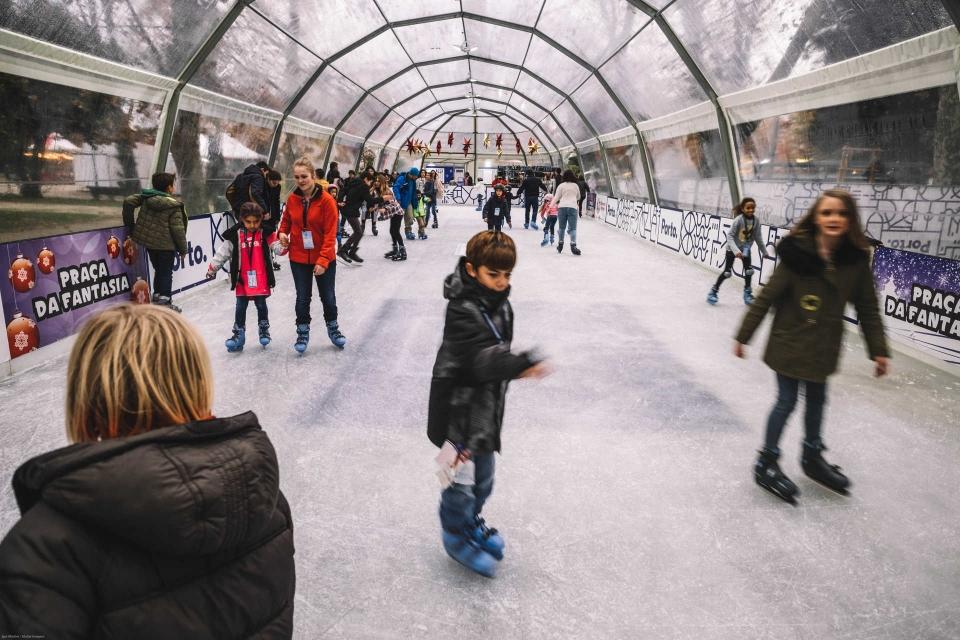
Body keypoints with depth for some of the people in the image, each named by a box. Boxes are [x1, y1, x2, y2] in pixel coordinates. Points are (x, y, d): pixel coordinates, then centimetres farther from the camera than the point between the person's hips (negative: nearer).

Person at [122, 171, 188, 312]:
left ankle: (157, 296, 28)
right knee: (166, 273, 6)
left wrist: (129, 224, 5)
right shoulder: (174, 206, -14)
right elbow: (178, 229, -15)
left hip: (149, 241, 6)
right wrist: (183, 249, -6)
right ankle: (165, 301, 5)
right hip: (166, 244, -6)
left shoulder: (146, 197, 1)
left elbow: (128, 201, -5)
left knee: (158, 270, 22)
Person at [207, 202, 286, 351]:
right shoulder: (235, 234, -3)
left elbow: (277, 247, -10)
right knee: (241, 307, 6)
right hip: (243, 279, 1)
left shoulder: (266, 233, -5)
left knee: (261, 305, 11)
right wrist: (212, 268, 8)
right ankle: (238, 335, 16)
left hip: (261, 279, -1)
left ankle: (264, 330, 30)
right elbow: (223, 252, 4)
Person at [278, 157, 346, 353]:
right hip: (298, 258, 2)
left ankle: (333, 329, 34)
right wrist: (282, 232, -5)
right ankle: (303, 333, 28)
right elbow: (286, 219, 16)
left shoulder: (326, 200, -15)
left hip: (324, 259, -2)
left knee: (328, 297, 11)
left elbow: (330, 233, -17)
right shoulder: (292, 198, -3)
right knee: (303, 298, 10)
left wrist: (323, 260, -23)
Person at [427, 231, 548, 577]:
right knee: (461, 477, 5)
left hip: (486, 404, 8)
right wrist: (522, 364, -47)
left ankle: (472, 521, 45)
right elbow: (482, 359, -34)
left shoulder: (501, 305, 4)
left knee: (483, 475, 22)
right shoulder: (463, 309, -24)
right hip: (458, 406, -8)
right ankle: (456, 536, 28)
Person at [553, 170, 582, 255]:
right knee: (573, 228, -4)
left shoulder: (561, 185, 4)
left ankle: (560, 244, 22)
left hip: (562, 207, 0)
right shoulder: (575, 186, 12)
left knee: (562, 227, 13)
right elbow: (578, 197, 25)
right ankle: (573, 245, -21)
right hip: (573, 207, 0)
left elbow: (556, 197, -2)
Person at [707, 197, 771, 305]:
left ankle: (747, 293, 15)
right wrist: (736, 250, -35)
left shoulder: (756, 220, -9)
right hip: (732, 248, -4)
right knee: (727, 272, -3)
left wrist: (764, 252, 8)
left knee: (749, 270, -3)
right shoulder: (739, 219, -23)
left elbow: (758, 237, 2)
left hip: (745, 248, 4)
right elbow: (729, 235, -25)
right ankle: (714, 291, 13)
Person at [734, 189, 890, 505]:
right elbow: (767, 297, -14)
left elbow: (868, 308, 2)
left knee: (816, 401, 20)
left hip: (823, 347, 5)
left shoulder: (856, 259, -7)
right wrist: (743, 336, -10)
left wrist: (879, 350, 3)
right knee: (786, 402, 4)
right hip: (789, 342, -4)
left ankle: (812, 456, 42)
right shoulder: (797, 254, -20)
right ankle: (766, 463, 22)